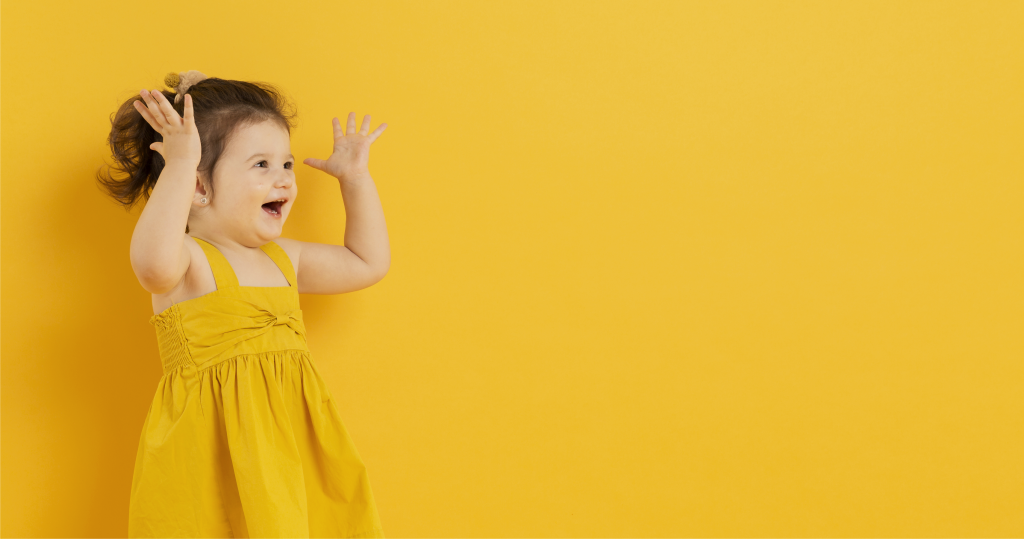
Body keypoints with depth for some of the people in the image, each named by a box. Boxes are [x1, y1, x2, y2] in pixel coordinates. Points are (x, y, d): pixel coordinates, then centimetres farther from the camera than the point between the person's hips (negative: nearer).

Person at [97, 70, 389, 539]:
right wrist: (180, 163, -31)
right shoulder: (187, 259, -9)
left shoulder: (281, 259, 15)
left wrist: (356, 178, 22)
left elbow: (368, 262, 26)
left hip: (289, 445, 7)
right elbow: (154, 262, -35)